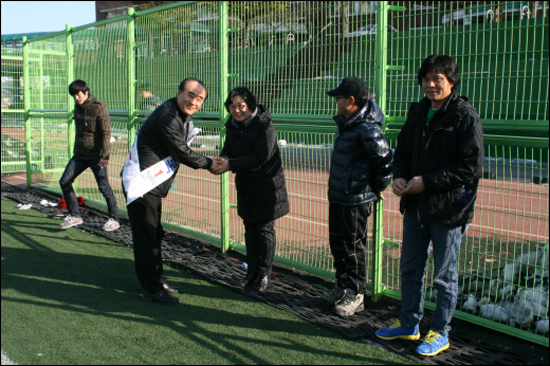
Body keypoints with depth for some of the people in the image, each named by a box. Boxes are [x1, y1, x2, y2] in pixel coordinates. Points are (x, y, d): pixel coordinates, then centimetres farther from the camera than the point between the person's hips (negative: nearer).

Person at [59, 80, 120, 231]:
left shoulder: (99, 107, -12)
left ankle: (114, 219, 12)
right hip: (80, 155, 7)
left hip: (96, 156, -7)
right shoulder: (77, 107, 10)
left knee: (104, 187, -2)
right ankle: (74, 215, 14)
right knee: (64, 182, 3)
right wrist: (76, 149, 21)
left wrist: (104, 156, -20)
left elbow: (106, 133, -15)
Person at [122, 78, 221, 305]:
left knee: (154, 235, 17)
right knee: (146, 238, -4)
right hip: (141, 184, -10)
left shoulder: (185, 118, 11)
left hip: (154, 184, 10)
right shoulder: (167, 117, -21)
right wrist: (208, 164, -6)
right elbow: (182, 153, -19)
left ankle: (157, 281, 29)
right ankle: (152, 290, 3)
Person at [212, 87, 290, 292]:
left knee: (265, 230, 3)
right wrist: (223, 160, -19)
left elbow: (261, 157, -25)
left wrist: (231, 164, -28)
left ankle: (264, 275, 15)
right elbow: (228, 148, 5)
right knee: (250, 229, 15)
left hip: (266, 187, -7)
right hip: (245, 186, 7)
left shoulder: (264, 125, -19)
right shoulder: (233, 125, 2)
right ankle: (252, 272, 27)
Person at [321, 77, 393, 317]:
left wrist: (377, 188, -10)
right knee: (337, 244, 18)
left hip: (356, 200, -10)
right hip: (338, 196, 10)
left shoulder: (367, 129, -21)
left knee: (353, 248, 2)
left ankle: (355, 296, 16)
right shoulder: (347, 124, 10)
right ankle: (342, 288, 34)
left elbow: (385, 161, -22)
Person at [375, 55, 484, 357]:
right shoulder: (418, 112, 8)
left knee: (444, 276, 8)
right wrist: (399, 176, -3)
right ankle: (409, 324, 35)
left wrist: (427, 182, -19)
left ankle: (440, 333, 24)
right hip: (415, 206, 7)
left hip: (448, 209, -6)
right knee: (410, 269, 17)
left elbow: (471, 167, -16)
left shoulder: (465, 117, -12)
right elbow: (403, 149, 17)